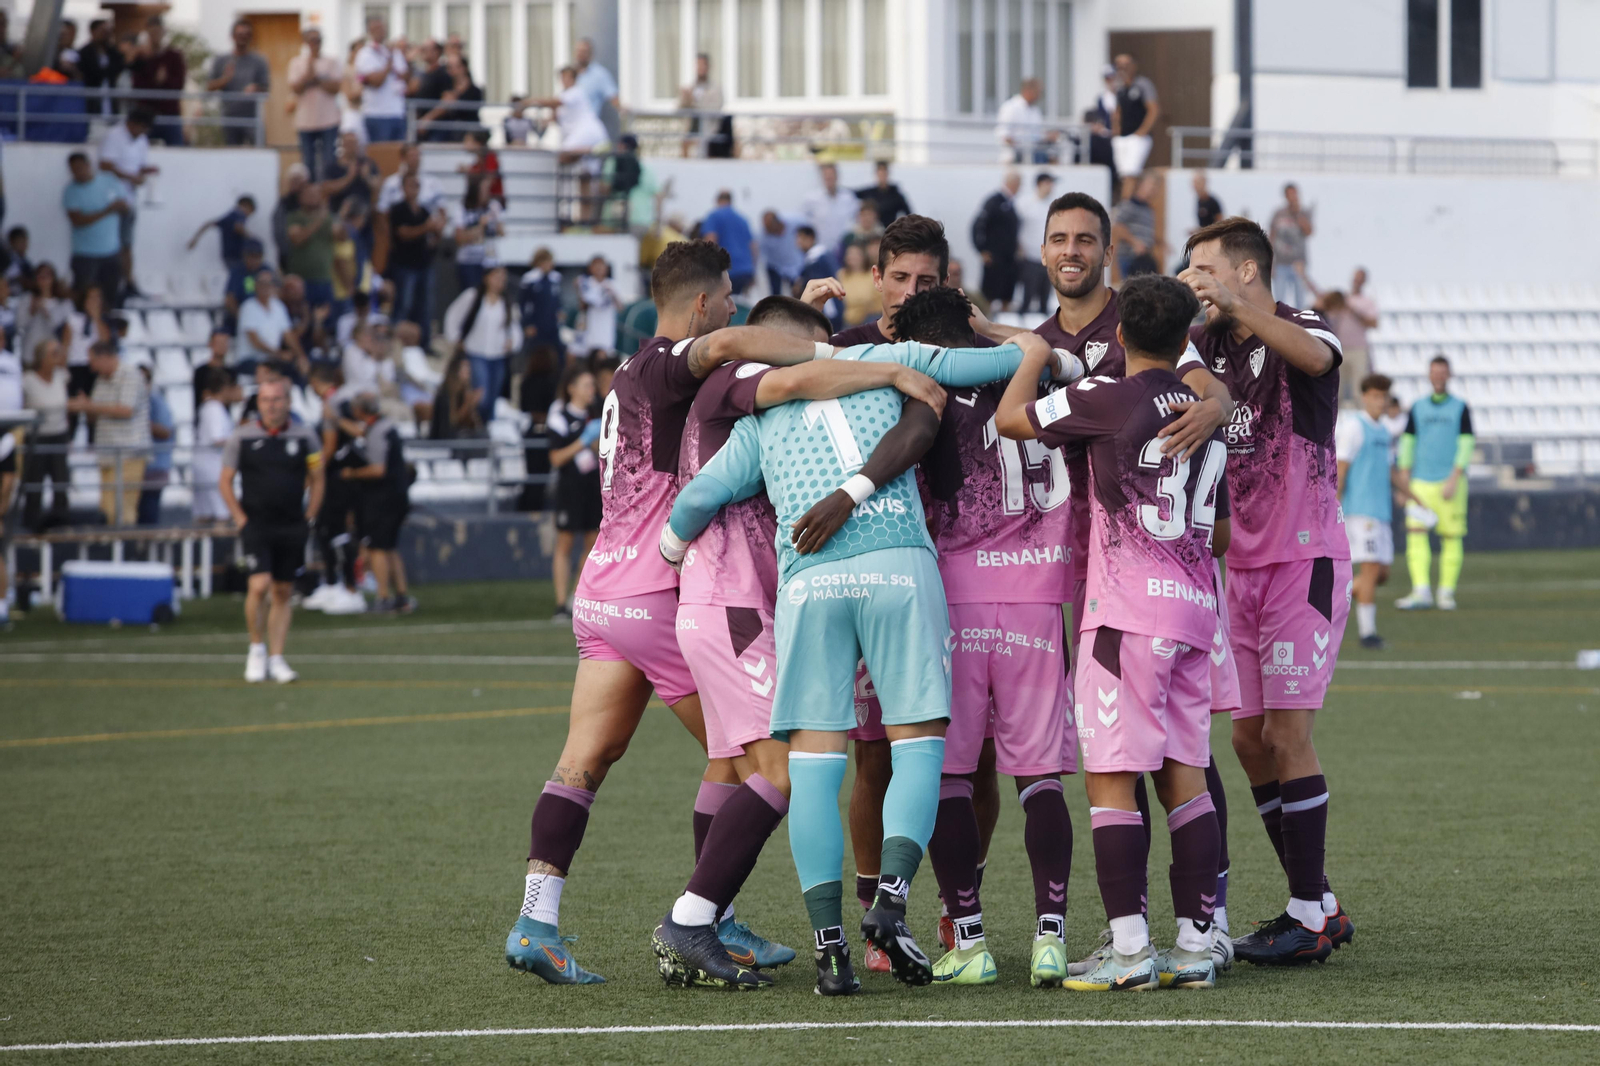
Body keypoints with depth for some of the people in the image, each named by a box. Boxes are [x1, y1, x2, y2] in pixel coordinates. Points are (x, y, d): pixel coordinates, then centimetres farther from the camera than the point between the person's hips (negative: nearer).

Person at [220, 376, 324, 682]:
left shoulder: (304, 436, 3)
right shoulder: (242, 437, -1)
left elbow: (317, 479, 12)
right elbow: (225, 482, 6)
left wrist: (308, 519, 5)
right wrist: (240, 519, -2)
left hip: (292, 528, 2)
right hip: (256, 527, -2)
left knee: (282, 593, 6)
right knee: (259, 585, -17)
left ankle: (276, 658, 12)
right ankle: (257, 649, 1)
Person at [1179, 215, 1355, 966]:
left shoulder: (1301, 333, -9)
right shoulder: (1208, 346, 12)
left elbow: (1315, 356, -32)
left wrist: (1237, 306, -48)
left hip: (1304, 560, -7)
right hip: (1243, 565, 7)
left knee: (1285, 732, -11)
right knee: (1249, 739, 7)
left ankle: (1309, 918, -7)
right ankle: (1318, 905, 16)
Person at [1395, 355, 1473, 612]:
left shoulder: (1460, 408, 4)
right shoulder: (1417, 408, 12)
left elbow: (1466, 444, -3)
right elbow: (1407, 442, 12)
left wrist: (1455, 479, -13)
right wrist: (1404, 475, 2)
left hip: (1450, 482, -2)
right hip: (1421, 482, 2)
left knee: (1451, 539, -1)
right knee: (1415, 534, -12)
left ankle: (1447, 592, 6)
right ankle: (1421, 592, -17)